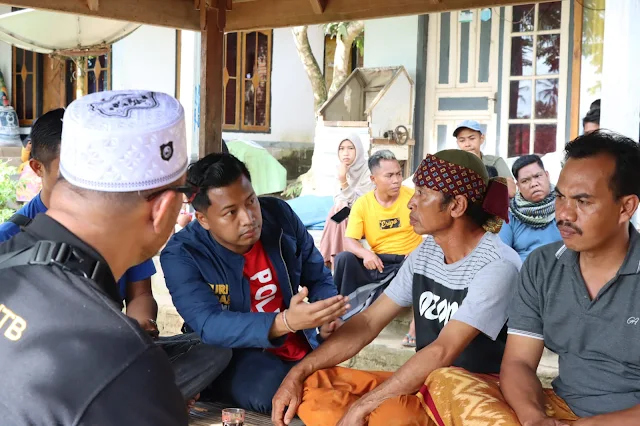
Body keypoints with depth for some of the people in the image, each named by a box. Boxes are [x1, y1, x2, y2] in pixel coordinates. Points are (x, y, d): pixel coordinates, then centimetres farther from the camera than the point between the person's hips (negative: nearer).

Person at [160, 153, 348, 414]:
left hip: (300, 346, 4)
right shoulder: (181, 255, -20)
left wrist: (328, 318, -18)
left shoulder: (280, 215, -7)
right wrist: (285, 322, -47)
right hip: (232, 353, -4)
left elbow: (318, 277, 4)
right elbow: (209, 325, -32)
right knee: (271, 393, -33)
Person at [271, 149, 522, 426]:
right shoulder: (425, 253, 5)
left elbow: (443, 352, -27)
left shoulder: (497, 267, -19)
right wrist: (299, 371, -6)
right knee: (311, 385, -10)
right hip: (424, 384, 7)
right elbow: (369, 321, 4)